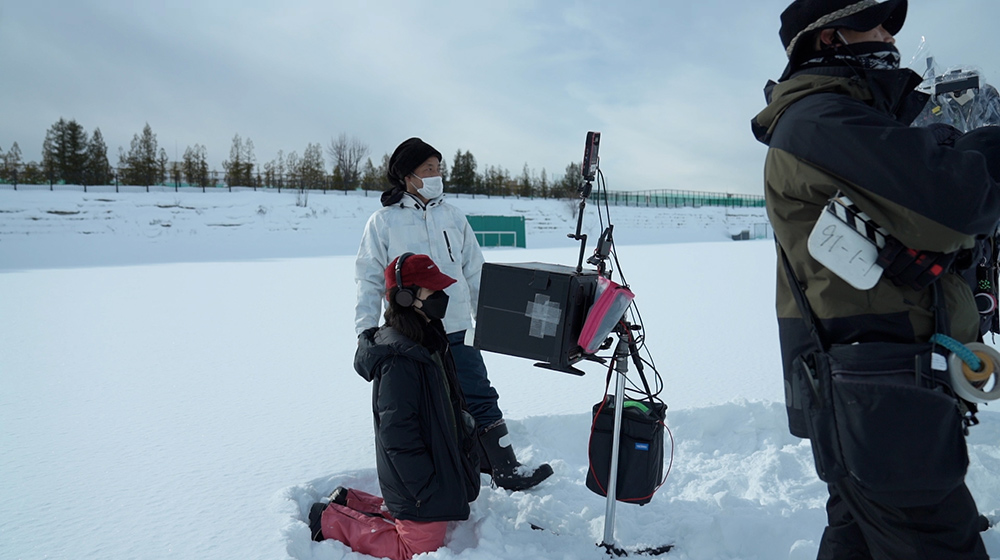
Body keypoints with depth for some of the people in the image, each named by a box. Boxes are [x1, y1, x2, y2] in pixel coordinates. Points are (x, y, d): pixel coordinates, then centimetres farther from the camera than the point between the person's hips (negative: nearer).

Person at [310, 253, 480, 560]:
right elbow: (398, 437, -27)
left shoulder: (428, 340, 4)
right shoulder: (399, 361, -28)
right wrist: (427, 489, -22)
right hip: (422, 486, -10)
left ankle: (348, 501, 30)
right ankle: (330, 521, 12)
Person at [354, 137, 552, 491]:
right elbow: (369, 279, 1)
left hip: (456, 332, 2)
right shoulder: (383, 222, -2)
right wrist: (365, 329, -5)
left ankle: (506, 468, 8)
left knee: (481, 399, 0)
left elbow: (475, 273, 12)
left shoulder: (452, 217, 7)